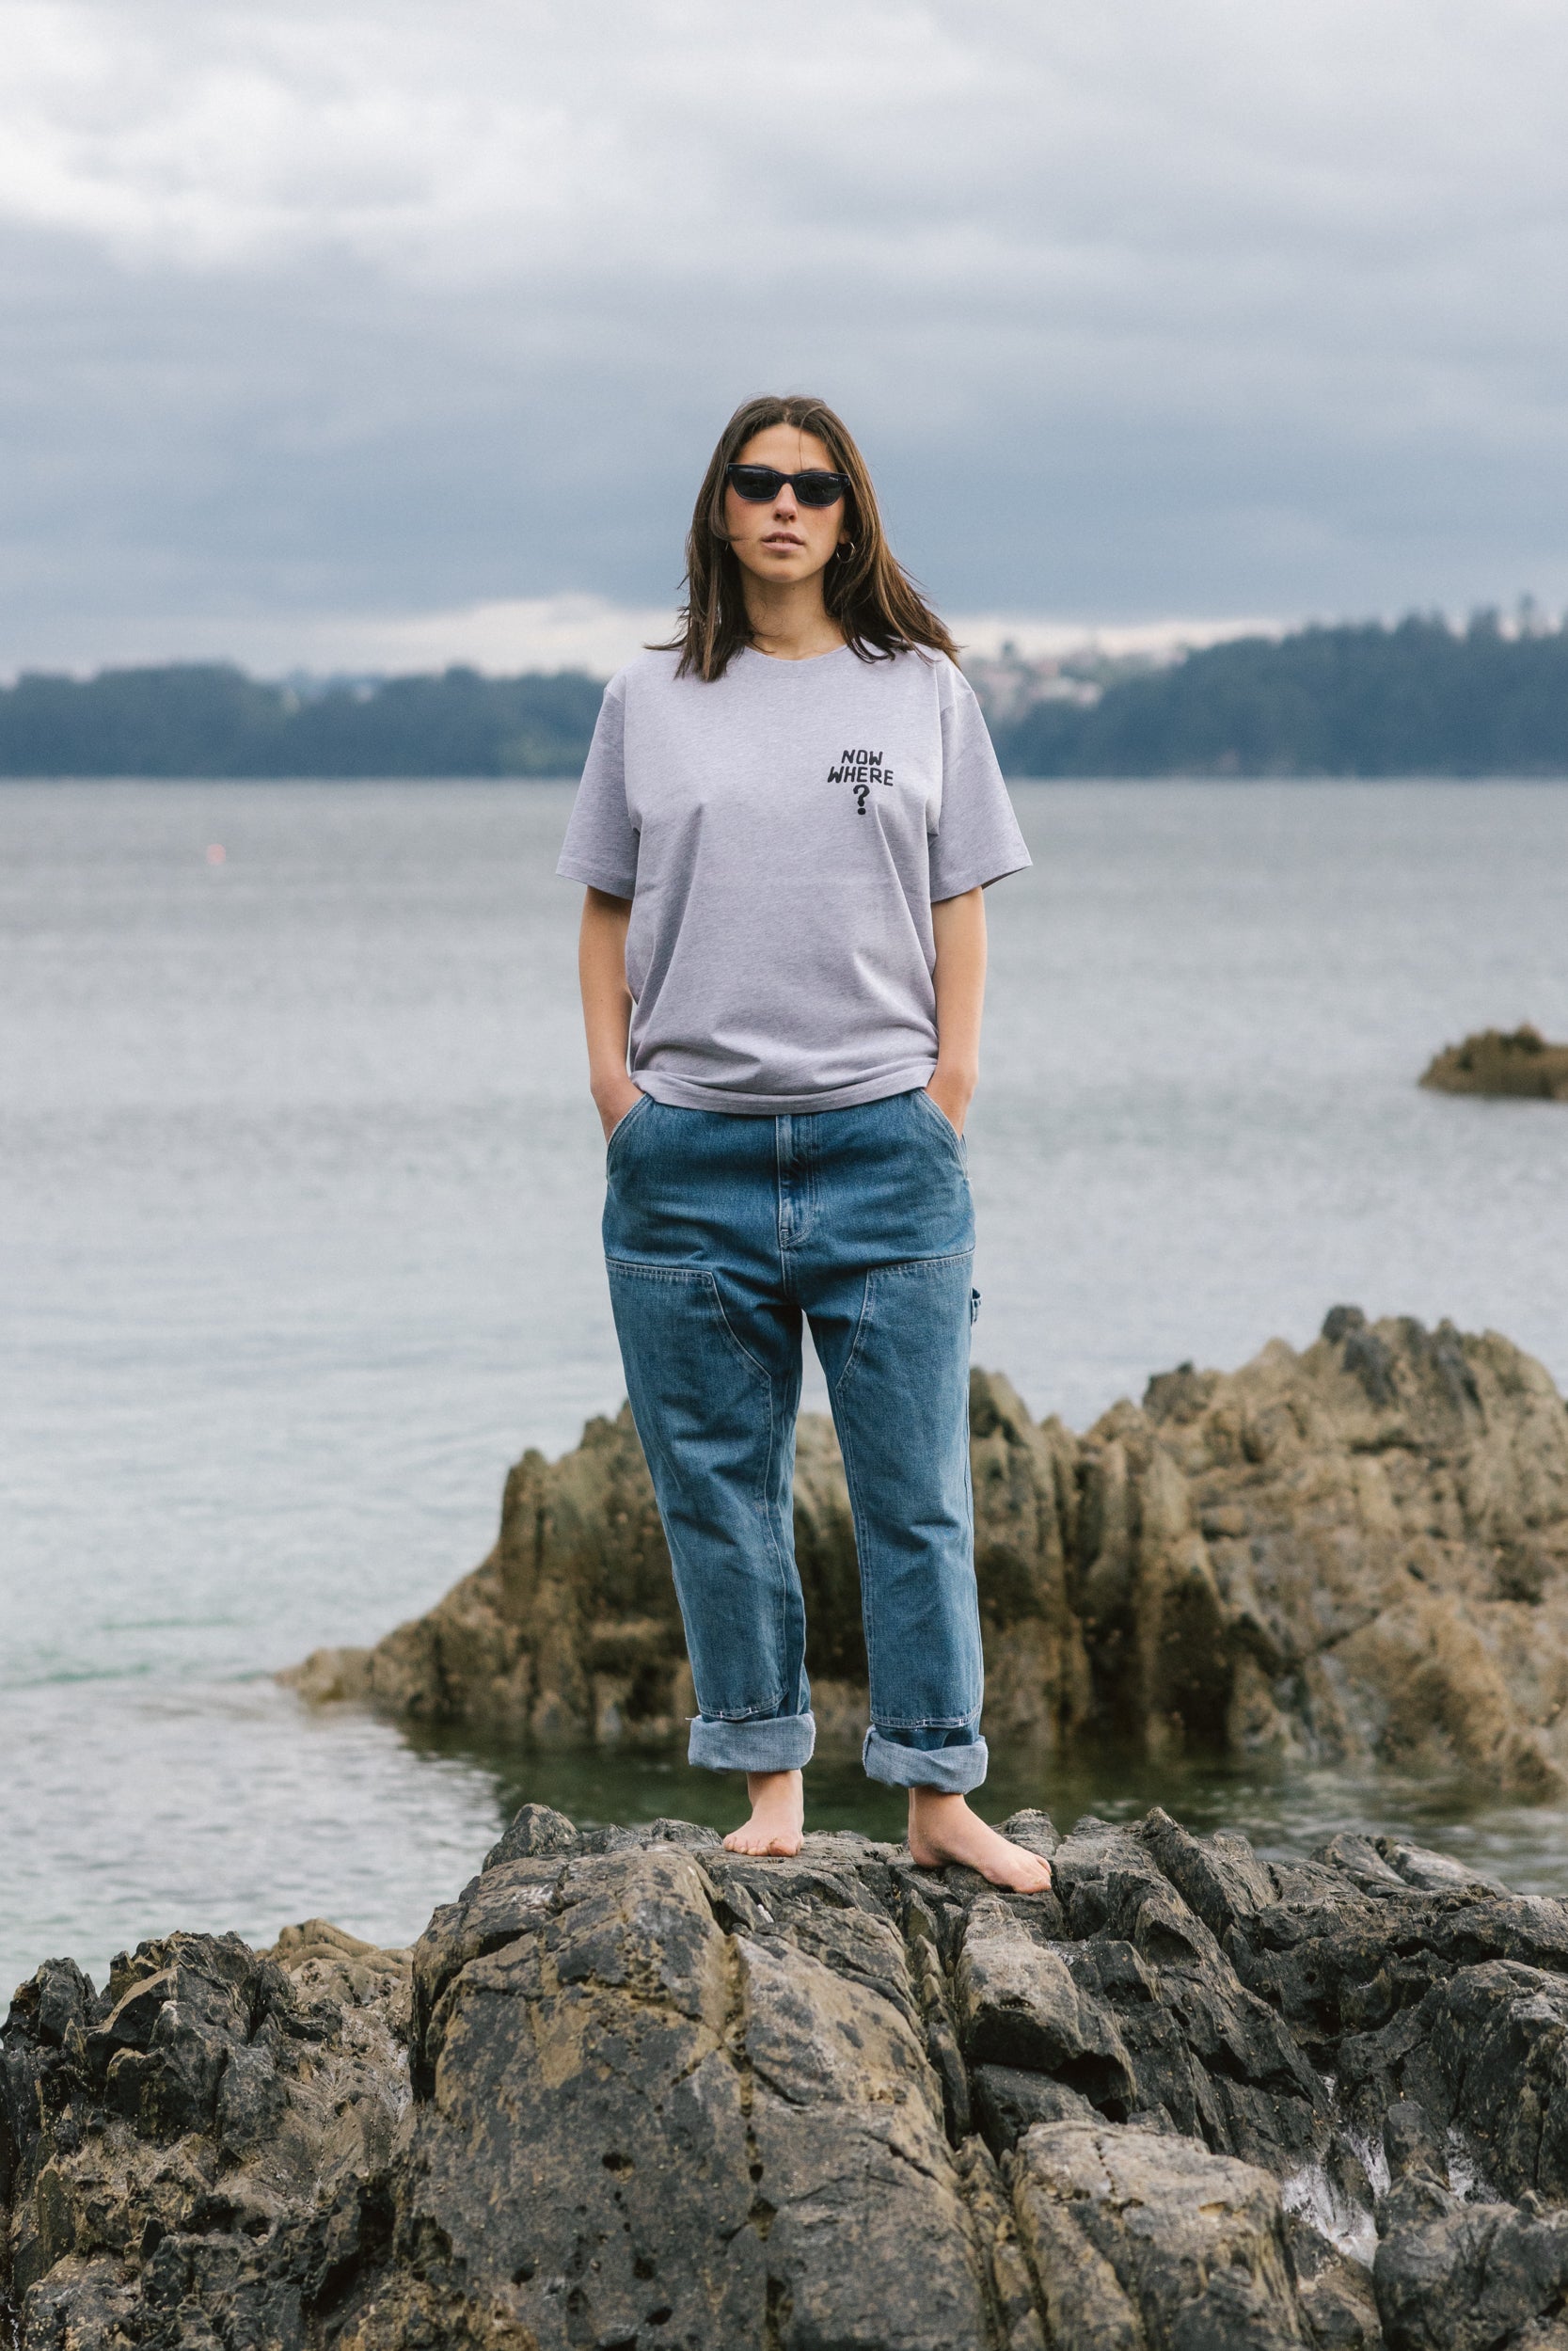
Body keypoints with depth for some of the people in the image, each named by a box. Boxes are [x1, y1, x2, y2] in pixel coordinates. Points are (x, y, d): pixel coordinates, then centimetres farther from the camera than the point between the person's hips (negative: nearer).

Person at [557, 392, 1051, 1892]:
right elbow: (607, 910, 12)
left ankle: (937, 1796, 3)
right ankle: (769, 1780, 12)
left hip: (884, 1144, -1)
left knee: (915, 1488, -2)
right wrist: (614, 1082, 2)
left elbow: (959, 904, 10)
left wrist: (952, 1072, 0)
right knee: (720, 1487, 4)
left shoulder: (921, 690, 8)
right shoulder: (648, 702, 9)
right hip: (690, 1149, 1)